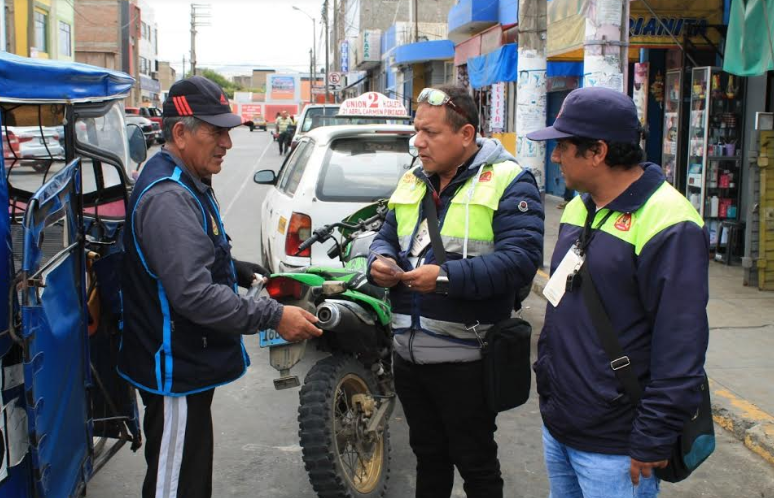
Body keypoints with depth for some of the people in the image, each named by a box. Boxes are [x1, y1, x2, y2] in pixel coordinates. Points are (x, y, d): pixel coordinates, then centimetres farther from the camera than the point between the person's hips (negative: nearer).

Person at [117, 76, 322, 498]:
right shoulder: (168, 198, -24)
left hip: (188, 363, 11)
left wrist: (243, 273, 10)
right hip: (175, 370, -11)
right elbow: (194, 295, -31)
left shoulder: (186, 184, 12)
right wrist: (272, 317, -27)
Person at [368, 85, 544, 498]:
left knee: (475, 463, 8)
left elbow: (521, 258, -22)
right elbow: (386, 236, 20)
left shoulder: (508, 182, -11)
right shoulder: (412, 181, 12)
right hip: (409, 352, 7)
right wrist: (379, 261, -4)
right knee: (428, 455, 23)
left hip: (465, 359, -7)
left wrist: (446, 277, -27)